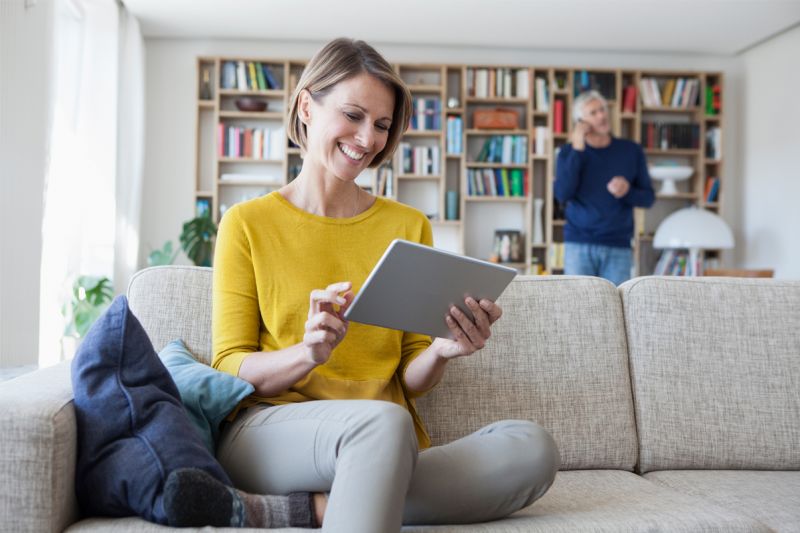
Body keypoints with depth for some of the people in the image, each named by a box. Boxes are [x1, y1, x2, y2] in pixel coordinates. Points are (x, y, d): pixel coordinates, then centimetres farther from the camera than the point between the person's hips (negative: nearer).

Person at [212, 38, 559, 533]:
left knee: (533, 446, -25)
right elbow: (231, 369, -1)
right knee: (383, 421, -39)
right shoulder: (247, 224, 5)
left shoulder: (409, 226, 12)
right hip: (268, 429, -5)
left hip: (389, 448, 5)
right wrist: (308, 352, -21)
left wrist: (440, 352, -12)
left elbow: (409, 380, 11)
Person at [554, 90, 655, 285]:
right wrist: (577, 150, -14)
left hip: (618, 247, 1)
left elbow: (648, 197, 8)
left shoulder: (631, 151, 5)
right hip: (579, 245, -1)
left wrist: (627, 192, -15)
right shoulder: (569, 152, 2)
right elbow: (562, 194, -12)